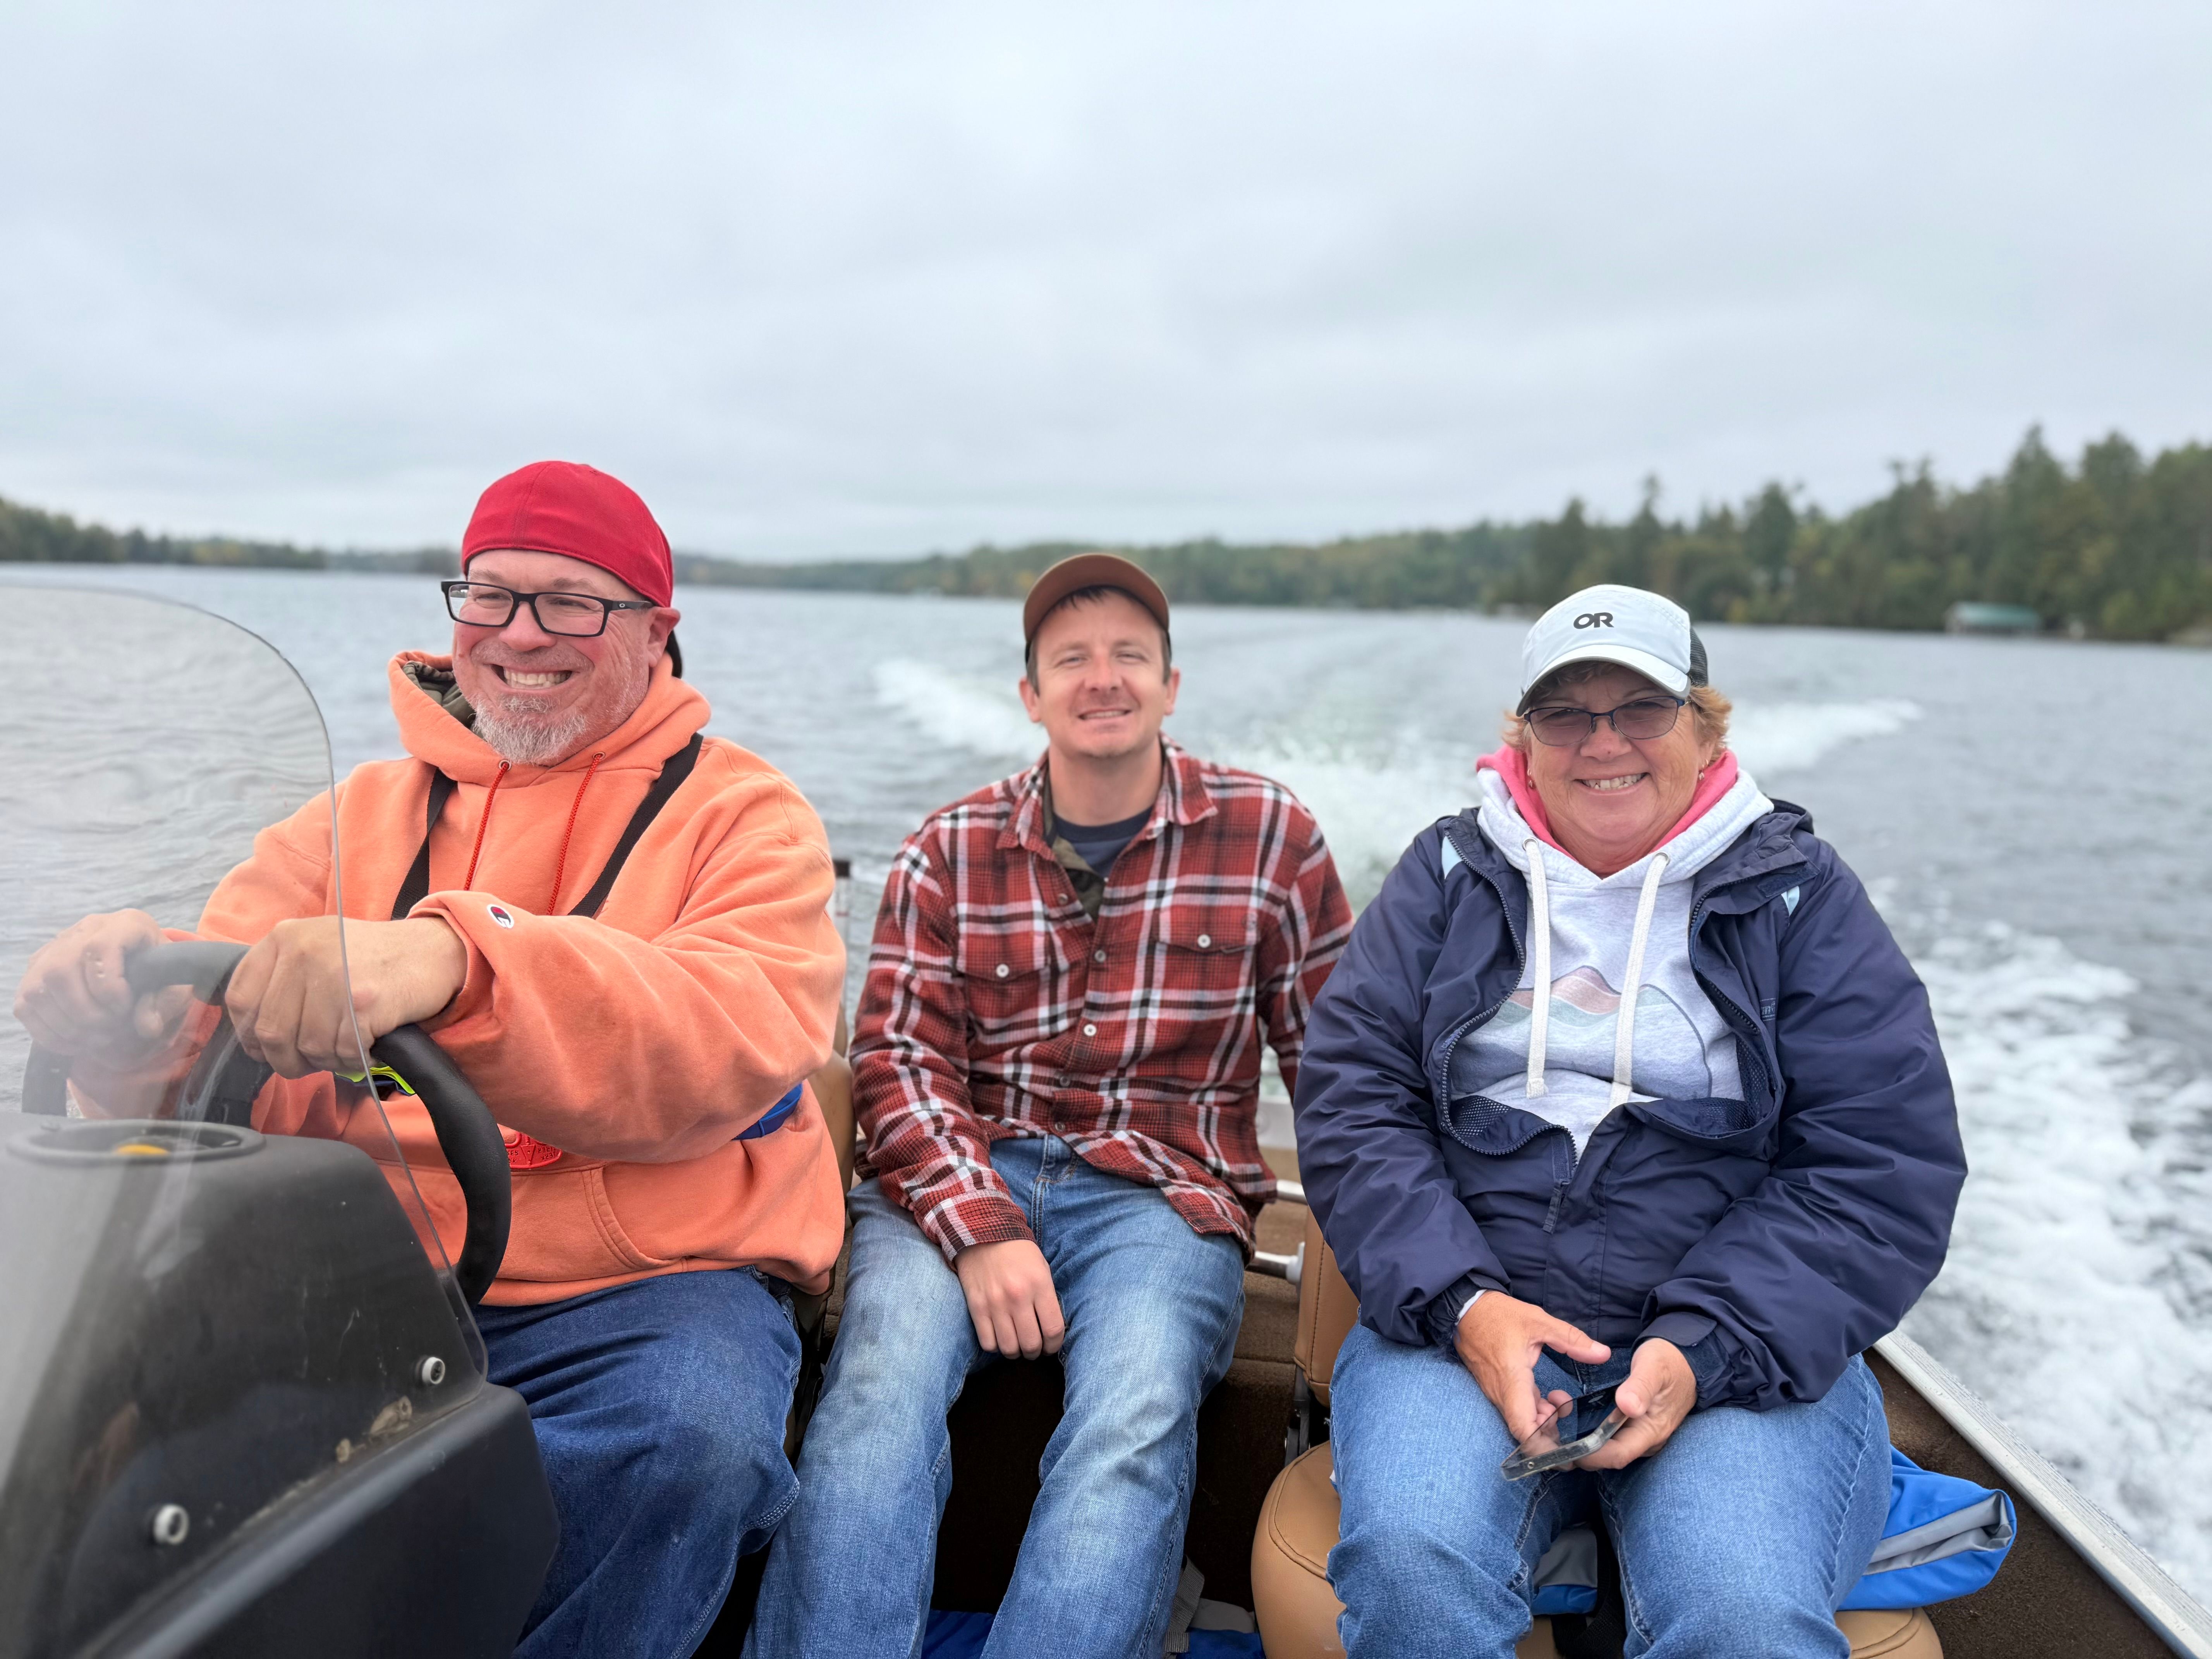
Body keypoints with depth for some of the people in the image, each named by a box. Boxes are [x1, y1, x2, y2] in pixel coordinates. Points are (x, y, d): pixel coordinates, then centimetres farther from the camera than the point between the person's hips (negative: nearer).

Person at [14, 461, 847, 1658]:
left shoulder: (741, 814, 3)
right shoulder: (363, 815, 17)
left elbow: (740, 1035, -18)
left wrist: (453, 960, -35)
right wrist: (133, 1015, -19)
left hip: (638, 1290, -3)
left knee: (691, 1440, -32)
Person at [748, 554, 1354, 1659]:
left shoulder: (1271, 836, 7)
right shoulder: (949, 851, 9)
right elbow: (899, 1058, 1)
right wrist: (980, 1228, -15)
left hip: (1162, 1196, 0)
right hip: (962, 1180, 1)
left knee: (1136, 1418, -30)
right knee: (882, 1377, -29)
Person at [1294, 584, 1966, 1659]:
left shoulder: (1797, 894, 8)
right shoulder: (1450, 877, 10)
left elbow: (1884, 1165, 1)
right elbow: (1351, 1101, 2)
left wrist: (1707, 1349, -13)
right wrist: (1462, 1304, -13)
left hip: (1749, 1352, 0)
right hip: (1464, 1322, 1)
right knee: (1408, 1566, -27)